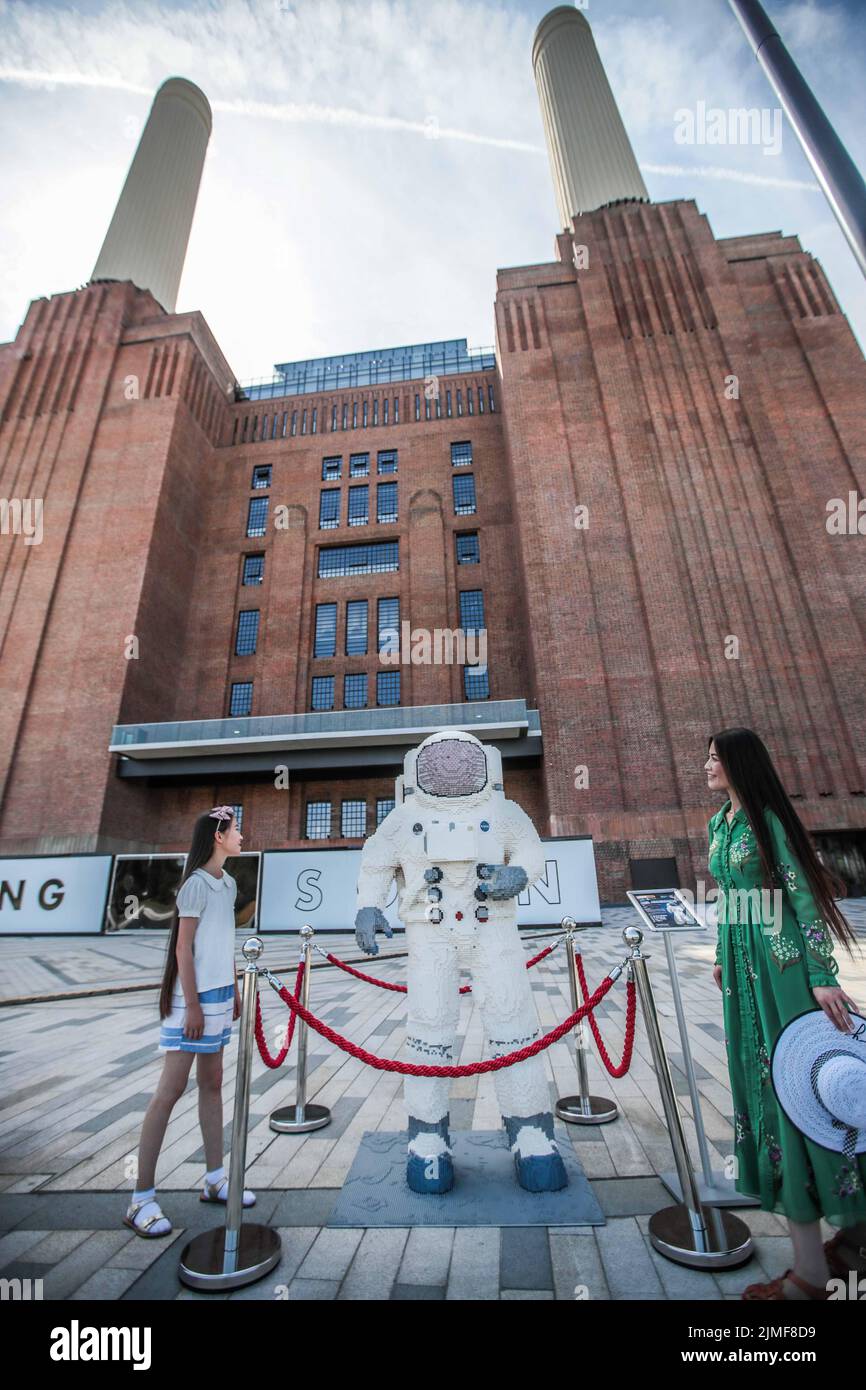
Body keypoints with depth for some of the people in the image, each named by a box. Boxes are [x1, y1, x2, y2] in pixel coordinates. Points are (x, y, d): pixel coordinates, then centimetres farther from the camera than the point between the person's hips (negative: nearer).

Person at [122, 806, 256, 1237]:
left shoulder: (227, 884, 8)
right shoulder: (197, 883, -17)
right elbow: (183, 948, -16)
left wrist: (234, 991, 16)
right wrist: (193, 1006, -15)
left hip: (219, 996, 9)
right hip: (194, 998, -9)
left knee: (212, 1084, 16)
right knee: (170, 1091, 1)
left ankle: (215, 1180, 29)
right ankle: (141, 1199, 15)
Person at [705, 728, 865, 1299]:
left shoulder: (768, 818, -12)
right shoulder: (718, 823, 10)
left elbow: (804, 895, -14)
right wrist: (722, 955, 19)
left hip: (780, 959, -8)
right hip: (742, 963, 8)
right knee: (759, 1077, 14)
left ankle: (810, 1269, 15)